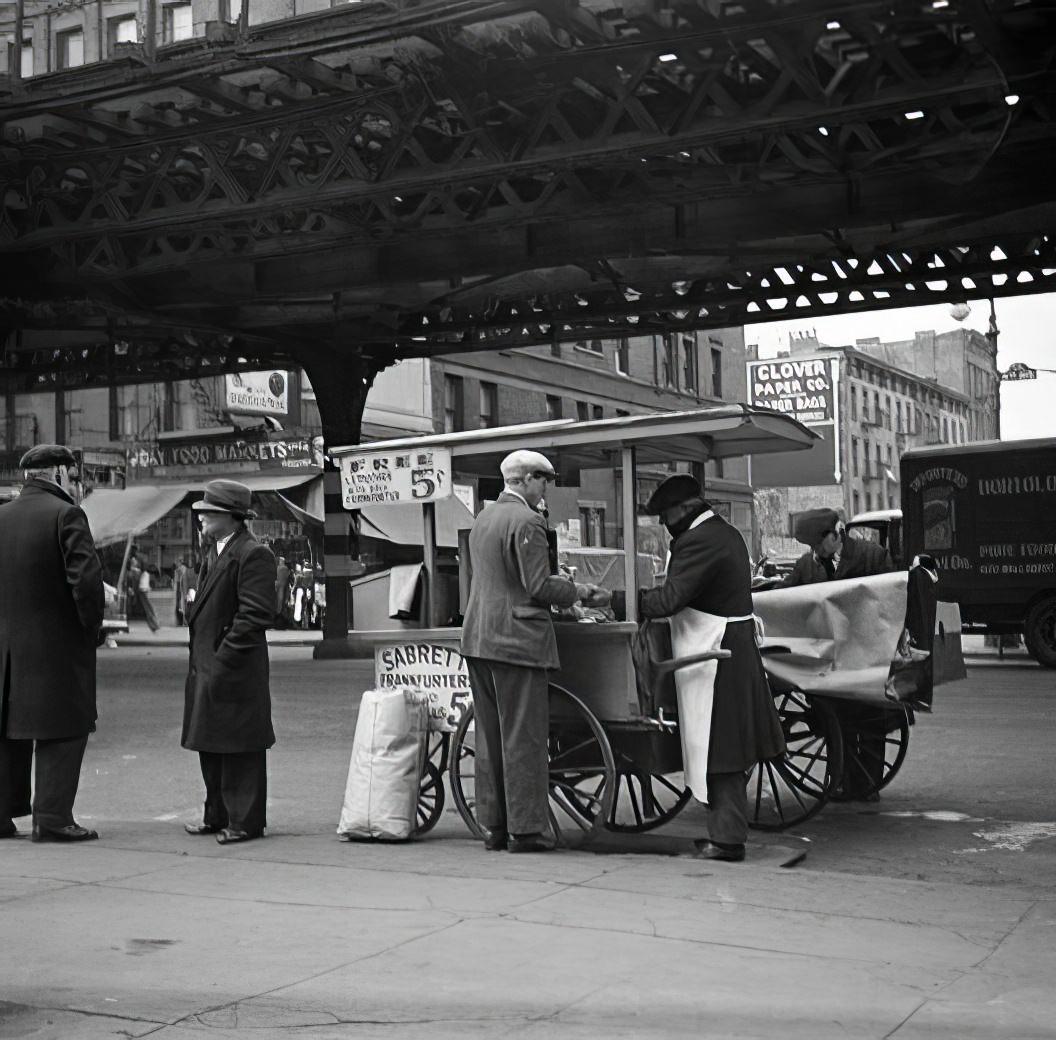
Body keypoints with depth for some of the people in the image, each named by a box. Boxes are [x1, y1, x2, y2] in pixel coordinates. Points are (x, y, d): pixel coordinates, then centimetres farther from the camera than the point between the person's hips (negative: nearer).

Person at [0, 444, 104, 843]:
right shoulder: (65, 515, -11)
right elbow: (86, 578, -20)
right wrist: (92, 626, -7)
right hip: (58, 644, -6)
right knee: (62, 732, 1)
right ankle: (52, 818, -1)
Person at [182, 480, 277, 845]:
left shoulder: (253, 554, -13)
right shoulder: (214, 553, 18)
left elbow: (255, 614, -19)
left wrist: (224, 659, -19)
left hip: (235, 670, -10)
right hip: (205, 666, 10)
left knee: (240, 749, -3)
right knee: (210, 745, 15)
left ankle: (245, 821, 5)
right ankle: (218, 815, 25)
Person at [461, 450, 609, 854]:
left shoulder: (483, 518, 16)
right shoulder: (526, 521, -13)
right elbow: (539, 587, -17)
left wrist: (568, 587, 20)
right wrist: (580, 591, -1)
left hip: (478, 638, 9)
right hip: (516, 640, -9)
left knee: (489, 736, 12)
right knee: (523, 738, -2)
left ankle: (493, 825, 17)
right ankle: (526, 829, 2)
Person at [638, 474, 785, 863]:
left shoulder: (698, 541, -17)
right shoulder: (727, 534, 15)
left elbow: (670, 599, -22)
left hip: (714, 656, -10)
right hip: (738, 649, 10)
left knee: (717, 750, -3)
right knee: (727, 746, 15)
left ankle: (727, 838, 4)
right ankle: (727, 829, 24)